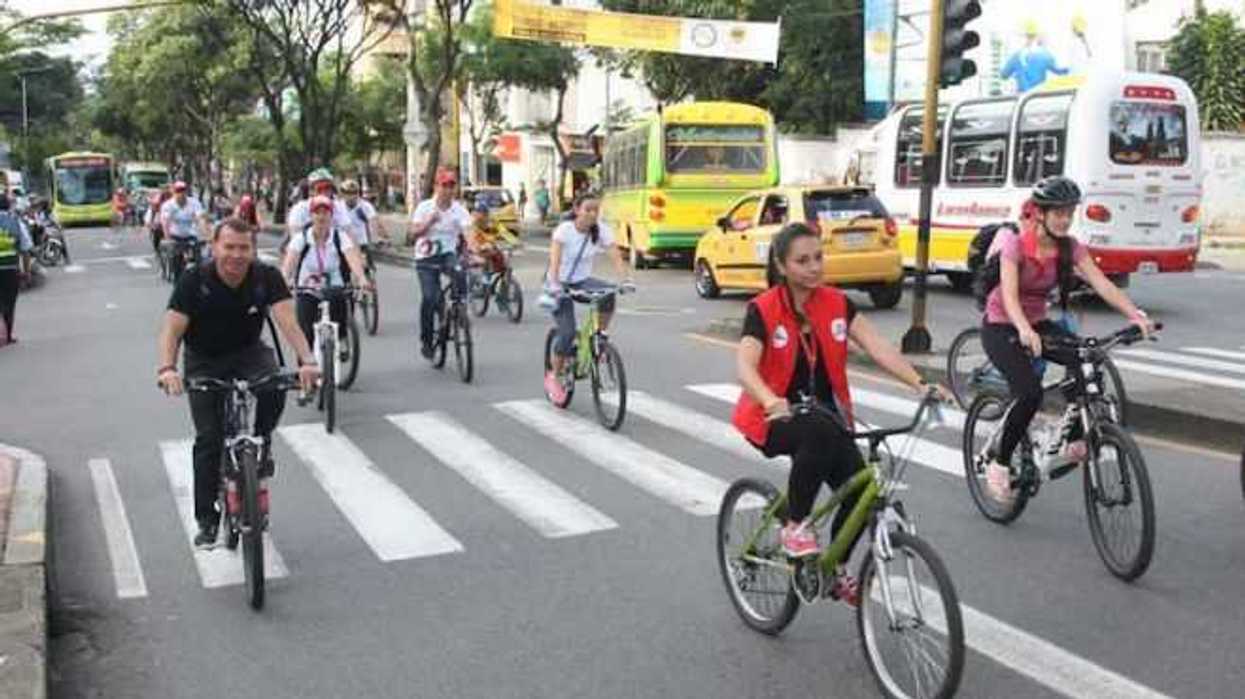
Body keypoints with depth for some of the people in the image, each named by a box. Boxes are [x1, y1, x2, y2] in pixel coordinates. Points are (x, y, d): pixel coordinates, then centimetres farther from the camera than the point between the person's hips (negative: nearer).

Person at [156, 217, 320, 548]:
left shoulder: (267, 277, -17)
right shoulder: (194, 280, -19)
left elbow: (287, 321, -28)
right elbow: (172, 329, -25)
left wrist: (307, 360, -46)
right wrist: (167, 368, -45)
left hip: (249, 352, 1)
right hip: (204, 361, -1)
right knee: (209, 438, -9)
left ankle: (260, 446, -3)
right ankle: (207, 521, 6)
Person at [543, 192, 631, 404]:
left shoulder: (602, 231, -8)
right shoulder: (564, 229, -18)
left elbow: (616, 256, -18)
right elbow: (555, 258, -29)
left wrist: (625, 279, -35)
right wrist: (554, 284, -46)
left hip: (582, 281, 3)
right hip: (561, 283, -3)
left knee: (608, 294, -31)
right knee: (567, 332, -17)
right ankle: (553, 377, 4)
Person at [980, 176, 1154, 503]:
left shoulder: (1069, 248, -5)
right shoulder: (1015, 245, -20)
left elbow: (1101, 283, -17)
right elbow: (1009, 295, -33)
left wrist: (1135, 315, -33)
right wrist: (1024, 331, -52)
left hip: (1037, 323, 6)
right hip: (1001, 326, -5)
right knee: (1030, 393, -27)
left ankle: (1073, 442, 0)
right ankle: (999, 464, -8)